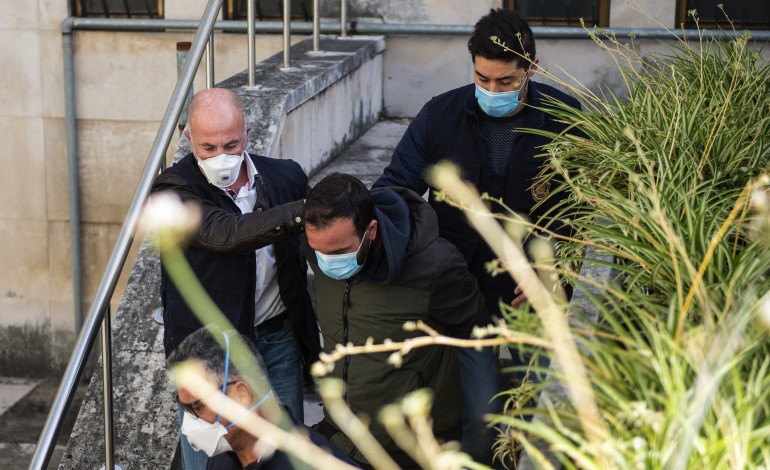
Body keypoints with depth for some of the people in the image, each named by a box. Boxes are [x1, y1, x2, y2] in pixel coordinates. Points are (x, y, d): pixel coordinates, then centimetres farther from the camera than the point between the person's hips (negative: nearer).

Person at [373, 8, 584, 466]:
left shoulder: (563, 118, -8)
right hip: (464, 290, -1)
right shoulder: (441, 115, -8)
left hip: (533, 291, 1)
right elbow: (396, 184, -9)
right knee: (481, 416, -6)